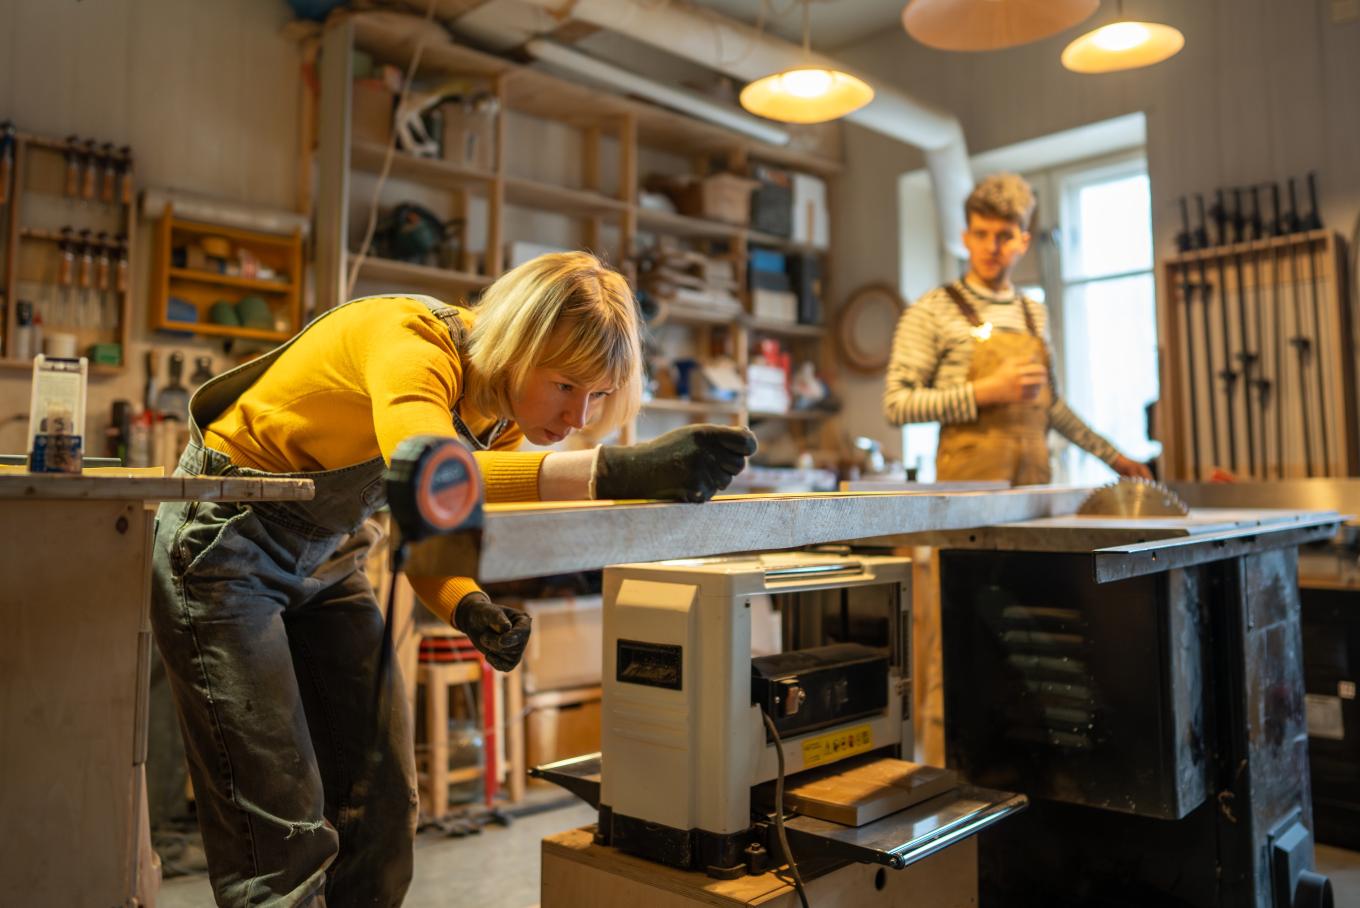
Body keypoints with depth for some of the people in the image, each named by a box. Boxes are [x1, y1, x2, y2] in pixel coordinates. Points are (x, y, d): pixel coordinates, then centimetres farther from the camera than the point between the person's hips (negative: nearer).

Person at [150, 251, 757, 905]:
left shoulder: (502, 415, -5)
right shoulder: (412, 341, -28)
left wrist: (470, 608, -22)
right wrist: (612, 470, -58)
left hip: (327, 561, 7)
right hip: (224, 539, -7)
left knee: (381, 808, 6)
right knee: (283, 835, -9)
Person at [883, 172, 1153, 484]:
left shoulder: (1035, 314, 15)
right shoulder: (932, 310, -3)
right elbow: (896, 404, -10)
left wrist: (1111, 456, 26)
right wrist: (989, 391, -15)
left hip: (1035, 482, 5)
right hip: (969, 482, -5)